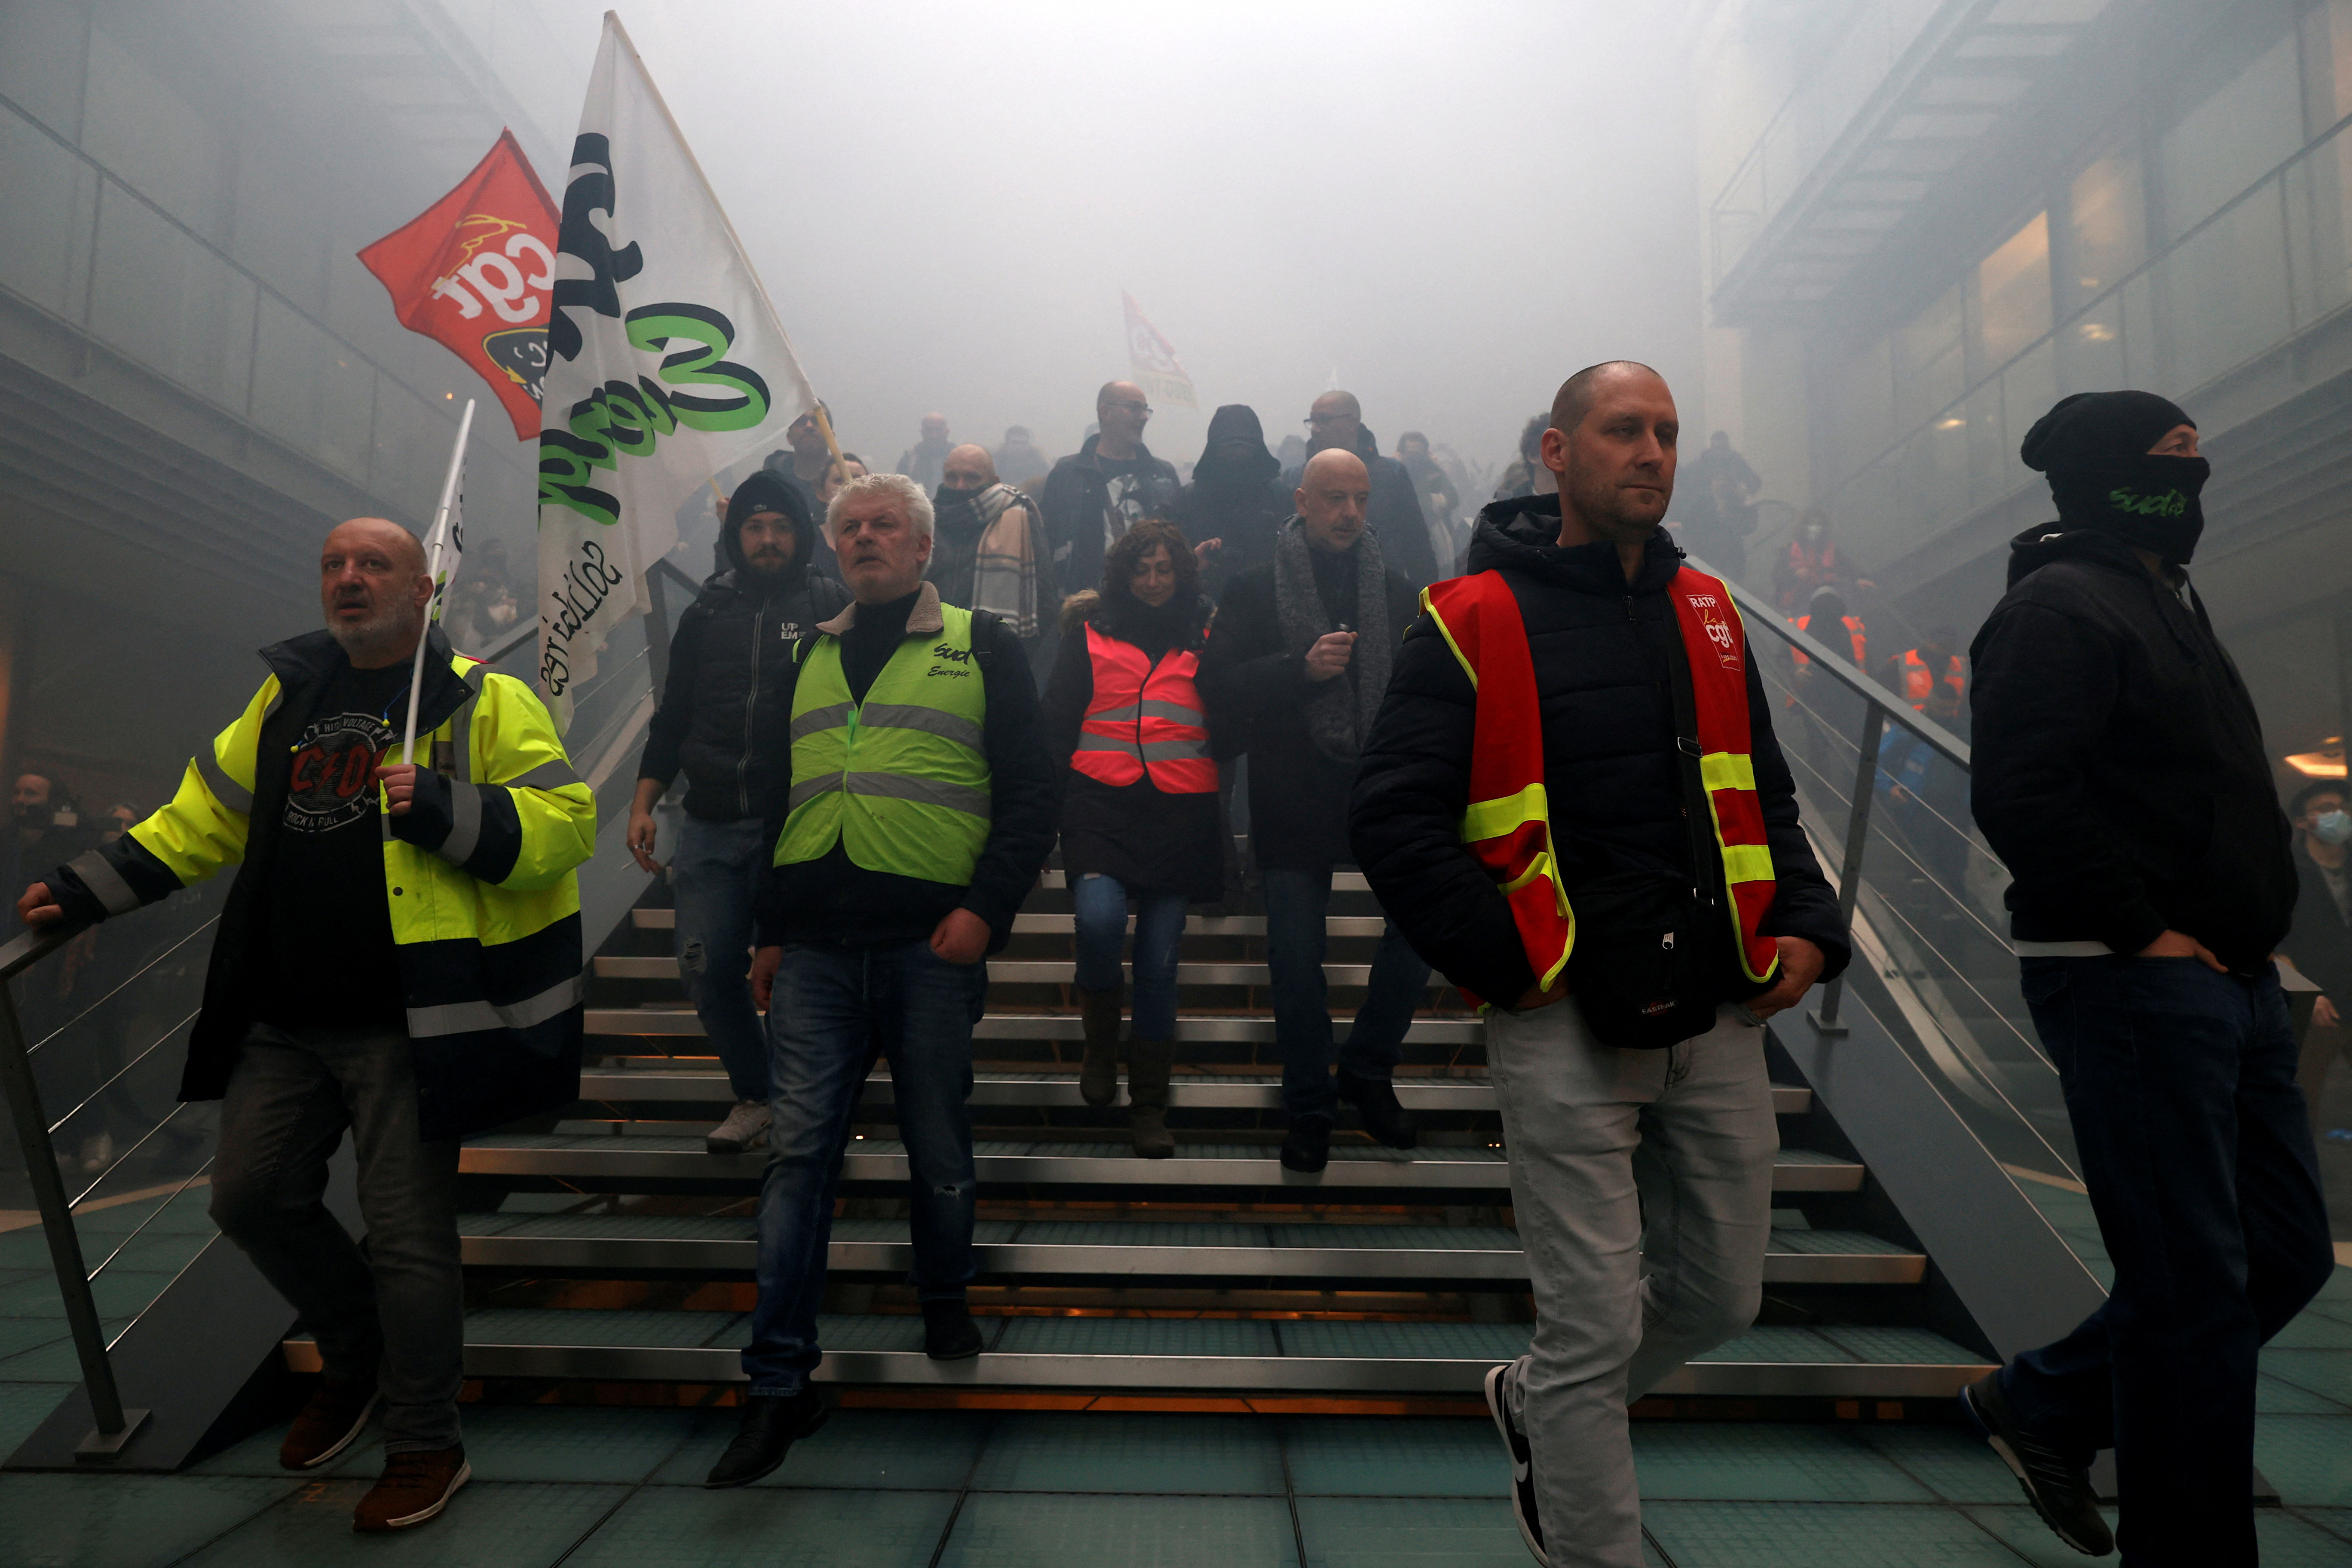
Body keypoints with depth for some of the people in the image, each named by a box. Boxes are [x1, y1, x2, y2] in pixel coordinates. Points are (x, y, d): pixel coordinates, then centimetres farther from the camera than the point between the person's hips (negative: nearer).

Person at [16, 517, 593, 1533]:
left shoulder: (484, 703, -6)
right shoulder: (288, 697, 13)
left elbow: (564, 822, -14)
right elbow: (205, 818, 20)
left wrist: (443, 810, -26)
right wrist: (84, 888, 16)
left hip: (405, 1026, -6)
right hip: (282, 1021, 7)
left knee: (407, 1232, 0)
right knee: (252, 1198, 15)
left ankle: (425, 1446, 20)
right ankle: (356, 1358, 41)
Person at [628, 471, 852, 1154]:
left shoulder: (832, 606, 3)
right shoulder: (707, 613, 14)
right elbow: (673, 717, 15)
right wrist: (643, 802, 9)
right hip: (711, 824, 4)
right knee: (707, 971, 4)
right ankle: (755, 1095, 24)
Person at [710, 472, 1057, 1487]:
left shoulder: (980, 646, 6)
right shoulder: (806, 657, 17)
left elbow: (1030, 791, 0)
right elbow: (775, 797, 21)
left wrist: (987, 906, -12)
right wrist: (770, 930, 14)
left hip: (933, 945, -2)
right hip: (817, 948, 3)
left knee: (939, 1149, 9)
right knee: (799, 1151, -1)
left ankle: (944, 1300, 35)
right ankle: (780, 1383, 7)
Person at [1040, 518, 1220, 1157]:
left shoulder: (1204, 636, 14)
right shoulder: (1091, 633, 12)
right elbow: (1057, 717, 8)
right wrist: (1061, 797, 0)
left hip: (1180, 813, 1)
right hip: (1103, 805, -1)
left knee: (1158, 960, 2)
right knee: (1100, 918, -26)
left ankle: (1150, 1105, 15)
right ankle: (1101, 1045, 4)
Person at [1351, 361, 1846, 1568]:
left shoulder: (1707, 613, 12)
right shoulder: (1473, 620, -6)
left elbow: (1764, 797, 20)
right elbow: (1391, 819, -11)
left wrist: (1808, 926, 5)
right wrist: (1509, 963, -15)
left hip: (1719, 1015, 7)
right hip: (1565, 1020, -6)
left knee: (1720, 1296, 18)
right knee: (1596, 1325, 1)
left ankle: (1536, 1404, 43)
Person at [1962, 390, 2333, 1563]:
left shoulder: (2163, 600, 20)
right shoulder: (2061, 607, -11)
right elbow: (2018, 795, -23)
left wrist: (2250, 929, 13)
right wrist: (2141, 931, -20)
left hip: (2227, 977, 10)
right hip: (2132, 983, -10)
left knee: (2284, 1253, 16)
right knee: (2197, 1286, -3)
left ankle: (2043, 1405, 28)